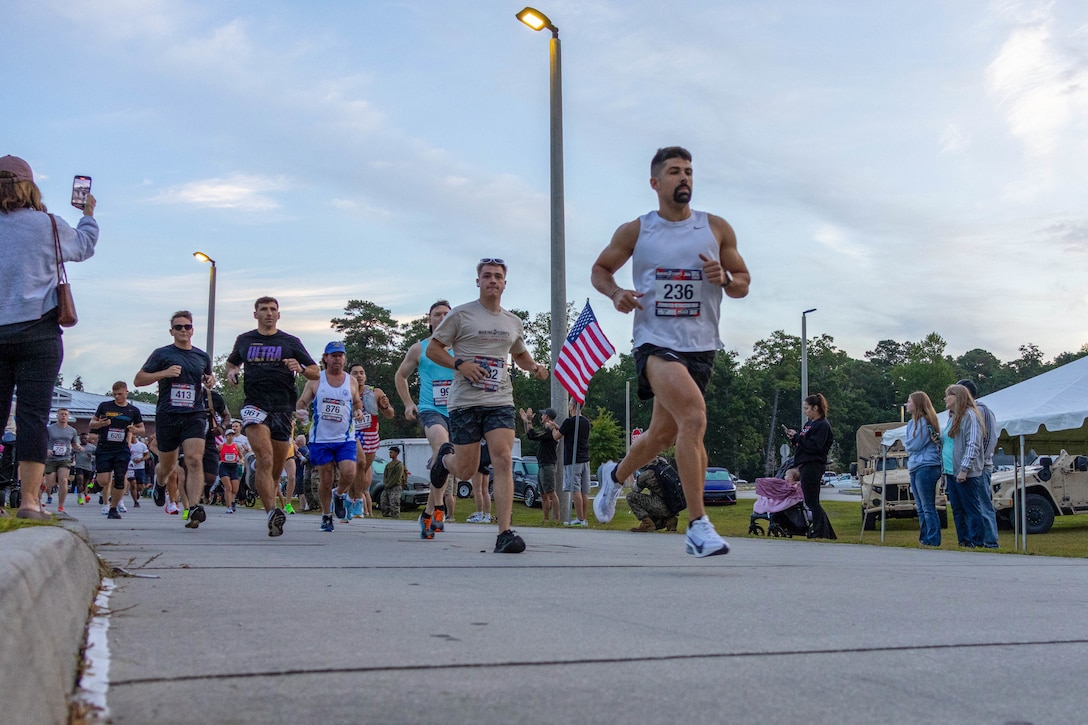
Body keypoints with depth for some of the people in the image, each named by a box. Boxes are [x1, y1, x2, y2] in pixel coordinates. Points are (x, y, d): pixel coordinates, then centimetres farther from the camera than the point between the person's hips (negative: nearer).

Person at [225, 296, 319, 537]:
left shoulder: (291, 342, 9)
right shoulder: (244, 340, 13)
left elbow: (316, 373, 10)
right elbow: (232, 361, 32)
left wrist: (300, 369, -11)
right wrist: (231, 371, 9)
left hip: (283, 408, 1)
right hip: (255, 405, -1)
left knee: (276, 469, 7)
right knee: (265, 460, -23)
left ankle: (271, 513, 26)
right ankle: (272, 513, -29)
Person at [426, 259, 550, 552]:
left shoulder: (514, 322, 14)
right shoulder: (461, 314, 0)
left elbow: (520, 354, 31)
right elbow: (432, 349, 2)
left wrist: (534, 367, 8)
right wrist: (460, 364, -15)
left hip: (500, 401, 3)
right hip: (465, 402, -3)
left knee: (503, 460, -16)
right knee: (466, 470, 3)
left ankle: (505, 533, -17)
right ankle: (445, 456, 41)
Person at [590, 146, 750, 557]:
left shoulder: (717, 229, 7)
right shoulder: (634, 232, 3)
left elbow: (743, 283, 12)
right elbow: (600, 269, 15)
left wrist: (724, 279, -11)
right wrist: (615, 293, -7)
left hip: (700, 346, 4)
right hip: (655, 342, -4)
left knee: (663, 435, 13)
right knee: (694, 418, -26)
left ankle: (617, 476, 46)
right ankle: (698, 526, -20)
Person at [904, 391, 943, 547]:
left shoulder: (924, 422, -10)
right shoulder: (912, 423, 18)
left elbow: (915, 445, -14)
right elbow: (908, 446, 16)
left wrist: (905, 442, 5)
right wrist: (909, 444, -5)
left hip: (926, 467, -10)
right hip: (915, 468, 10)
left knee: (928, 508, -8)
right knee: (921, 508, 13)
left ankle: (933, 540, -6)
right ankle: (924, 539, 18)